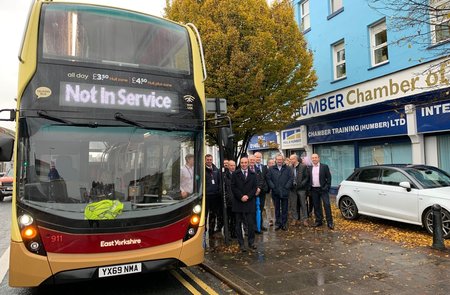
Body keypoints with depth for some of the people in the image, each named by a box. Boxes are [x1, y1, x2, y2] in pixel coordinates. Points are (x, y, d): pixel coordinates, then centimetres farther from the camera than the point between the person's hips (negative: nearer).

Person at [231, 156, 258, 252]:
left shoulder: (253, 174, 9)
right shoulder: (235, 174, 4)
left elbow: (255, 187, 4)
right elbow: (233, 187, -1)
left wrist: (248, 196, -9)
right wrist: (241, 196, -10)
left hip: (250, 202, 1)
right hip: (238, 202, -1)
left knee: (251, 223, 1)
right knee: (238, 224, 4)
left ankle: (251, 242, 14)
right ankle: (241, 244, 12)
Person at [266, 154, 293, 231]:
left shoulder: (288, 169, 5)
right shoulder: (271, 169, 7)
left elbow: (290, 179, 0)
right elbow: (268, 179, 2)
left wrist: (286, 187, -10)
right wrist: (273, 187, -8)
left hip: (285, 192, -1)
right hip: (275, 192, 1)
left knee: (284, 209, 5)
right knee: (277, 209, 9)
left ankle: (284, 224, 15)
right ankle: (278, 224, 17)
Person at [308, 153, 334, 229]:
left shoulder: (324, 166, -1)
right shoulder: (309, 168, 8)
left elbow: (328, 177, -2)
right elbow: (308, 179, 11)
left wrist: (327, 187, -8)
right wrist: (309, 188, 4)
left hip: (323, 189, -3)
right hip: (314, 190, 4)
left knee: (327, 205, -5)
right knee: (316, 206, 9)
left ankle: (330, 222, 1)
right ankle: (319, 221, 19)